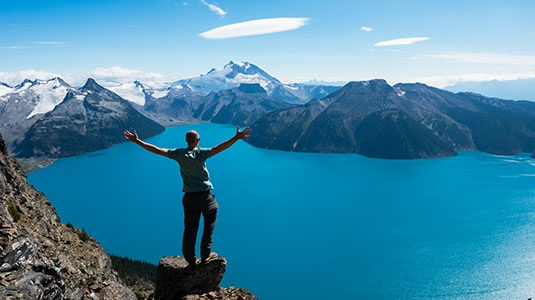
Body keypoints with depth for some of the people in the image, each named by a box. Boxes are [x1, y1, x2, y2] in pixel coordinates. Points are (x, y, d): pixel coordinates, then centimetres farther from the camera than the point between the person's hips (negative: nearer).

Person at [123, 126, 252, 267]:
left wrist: (137, 141, 4)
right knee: (209, 223, 20)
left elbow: (157, 150, -3)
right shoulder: (201, 153, -14)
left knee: (190, 229, 11)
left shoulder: (179, 154, -5)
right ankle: (205, 256, 19)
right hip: (205, 196, -2)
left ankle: (191, 261, 18)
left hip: (189, 198, 3)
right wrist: (236, 138, -32)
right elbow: (218, 148, -27)